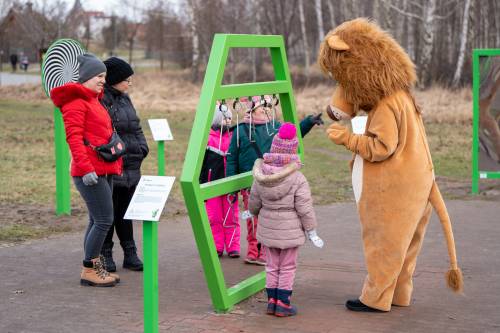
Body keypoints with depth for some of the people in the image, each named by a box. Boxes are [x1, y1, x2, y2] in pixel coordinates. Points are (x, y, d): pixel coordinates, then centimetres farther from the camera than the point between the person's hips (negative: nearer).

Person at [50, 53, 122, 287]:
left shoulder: (94, 100, 22)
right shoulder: (76, 101, -10)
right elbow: (73, 137, -18)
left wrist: (116, 165, 25)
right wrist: (86, 168, -25)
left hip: (104, 170, 10)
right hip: (90, 172, -10)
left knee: (98, 220, 13)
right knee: (104, 219, -10)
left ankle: (95, 268, 19)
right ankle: (89, 270, -2)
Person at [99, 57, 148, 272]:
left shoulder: (125, 99, 15)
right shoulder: (100, 99, -13)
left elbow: (136, 127, 20)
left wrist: (141, 148, 6)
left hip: (130, 168, 8)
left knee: (125, 213, 15)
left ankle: (130, 254, 22)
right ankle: (105, 255, 13)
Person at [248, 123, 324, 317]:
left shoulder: (261, 175, -3)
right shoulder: (298, 179, -17)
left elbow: (254, 203, 7)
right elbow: (304, 209, -15)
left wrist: (254, 213, 30)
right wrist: (312, 232, -5)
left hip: (267, 228, 4)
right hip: (290, 230, -4)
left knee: (272, 266, 15)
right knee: (287, 267, 7)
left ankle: (271, 301, 18)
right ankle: (283, 304, 9)